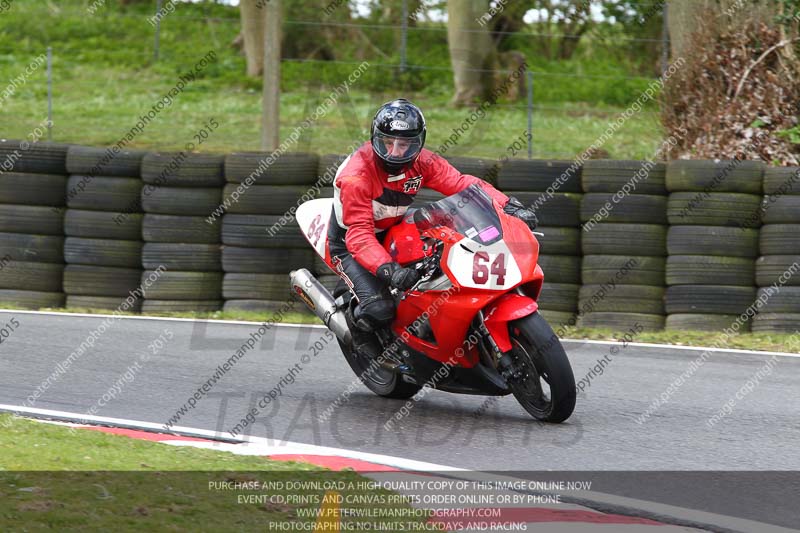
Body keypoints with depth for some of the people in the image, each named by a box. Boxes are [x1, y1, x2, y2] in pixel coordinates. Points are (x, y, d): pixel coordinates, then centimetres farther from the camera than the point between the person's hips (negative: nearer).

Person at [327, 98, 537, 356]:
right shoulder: (356, 175, -29)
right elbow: (359, 234, -34)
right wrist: (389, 269, -49)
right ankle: (357, 325, 9)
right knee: (378, 308, -28)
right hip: (347, 245, -6)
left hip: (395, 234, 6)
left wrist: (510, 206, -32)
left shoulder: (422, 162, -11)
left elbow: (461, 183, -17)